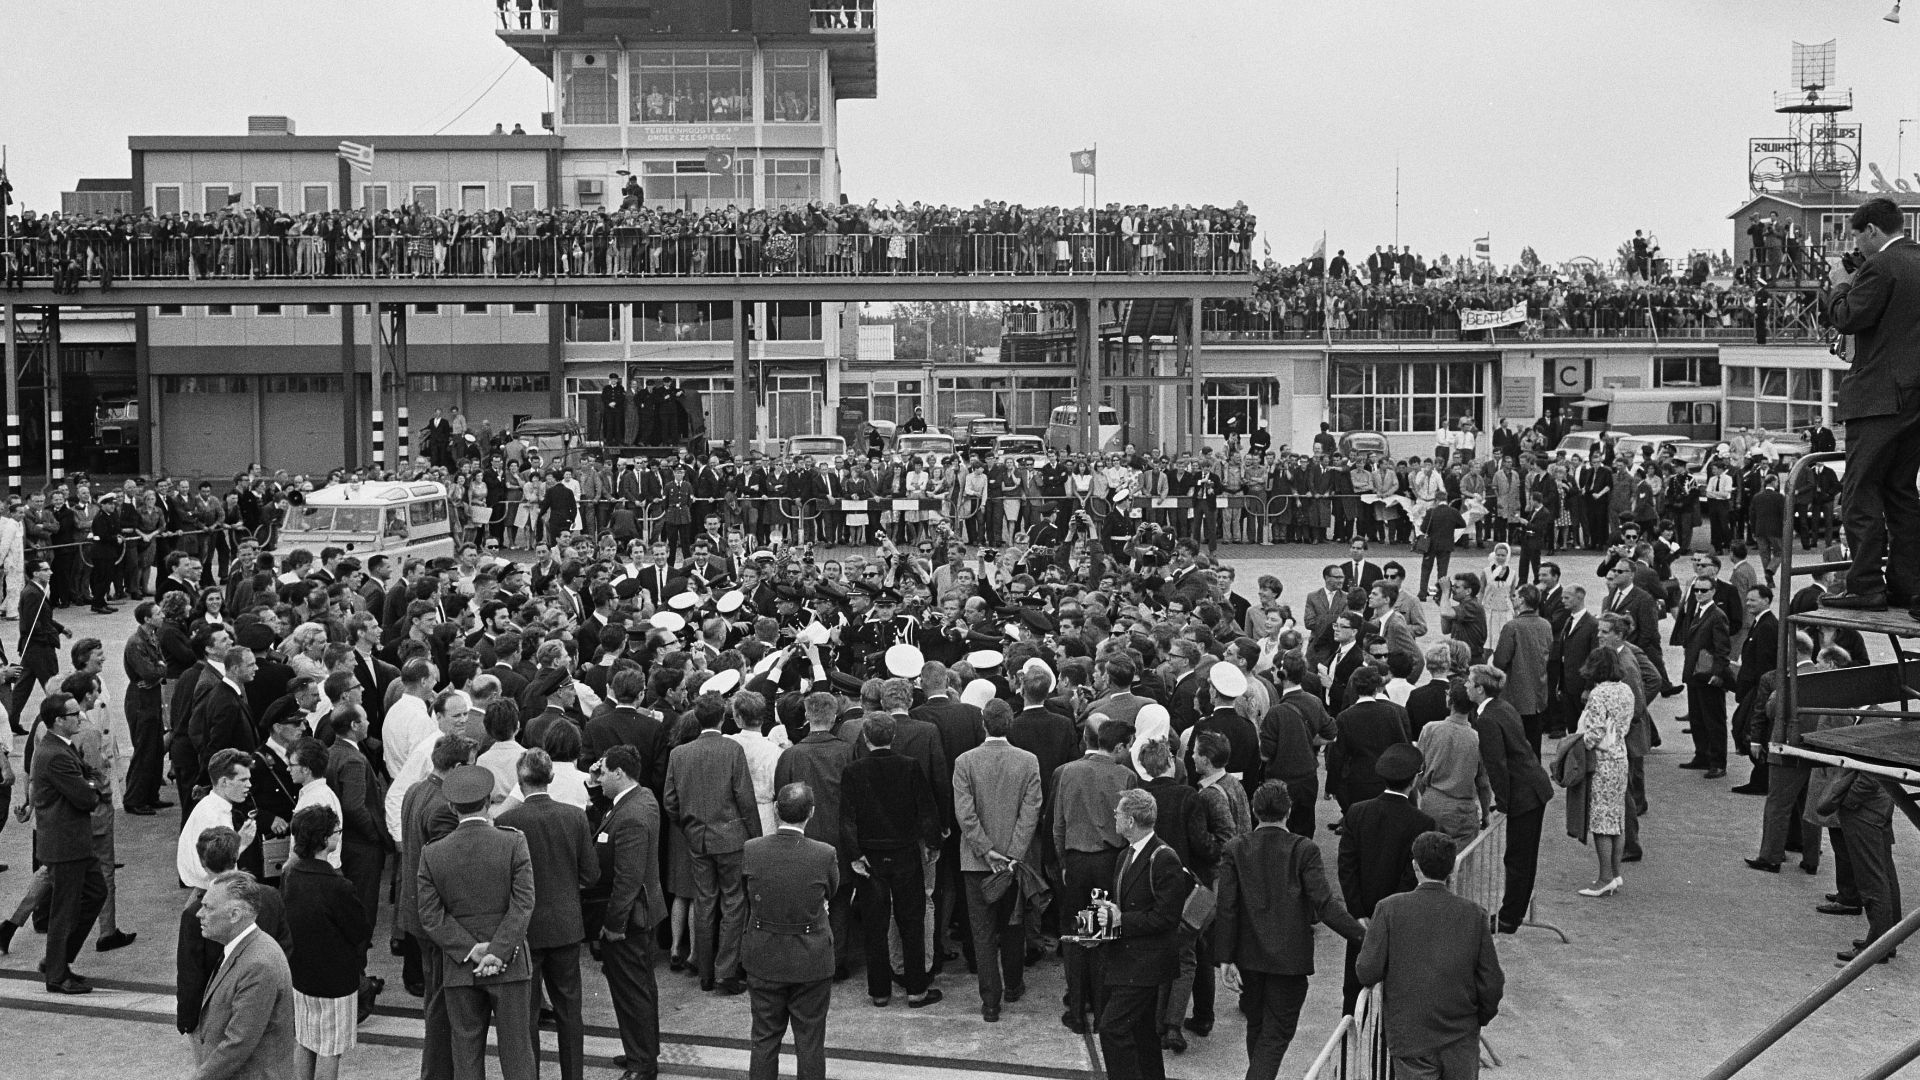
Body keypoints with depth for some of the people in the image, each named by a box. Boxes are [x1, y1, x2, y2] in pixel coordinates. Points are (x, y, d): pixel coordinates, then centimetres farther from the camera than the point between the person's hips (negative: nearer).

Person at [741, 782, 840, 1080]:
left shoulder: (750, 851, -14)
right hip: (811, 962, -2)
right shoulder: (825, 855, -20)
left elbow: (747, 894, 3)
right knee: (810, 1042, 13)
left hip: (763, 960, 2)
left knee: (765, 1039, 18)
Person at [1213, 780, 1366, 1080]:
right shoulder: (1304, 850, -12)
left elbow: (1226, 909, -7)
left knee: (1256, 1027, 21)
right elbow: (1324, 904, -17)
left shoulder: (1235, 849, -5)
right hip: (1289, 958, -3)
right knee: (1276, 1034, 3)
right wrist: (1362, 934, -11)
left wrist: (1225, 959, -5)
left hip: (1249, 956, 3)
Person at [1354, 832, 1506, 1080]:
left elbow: (1368, 973, -12)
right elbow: (1492, 983, -2)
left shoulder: (1389, 909, -10)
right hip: (1462, 1041, 2)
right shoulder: (1473, 913, -4)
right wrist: (1481, 1018, 17)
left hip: (1410, 1039, -2)